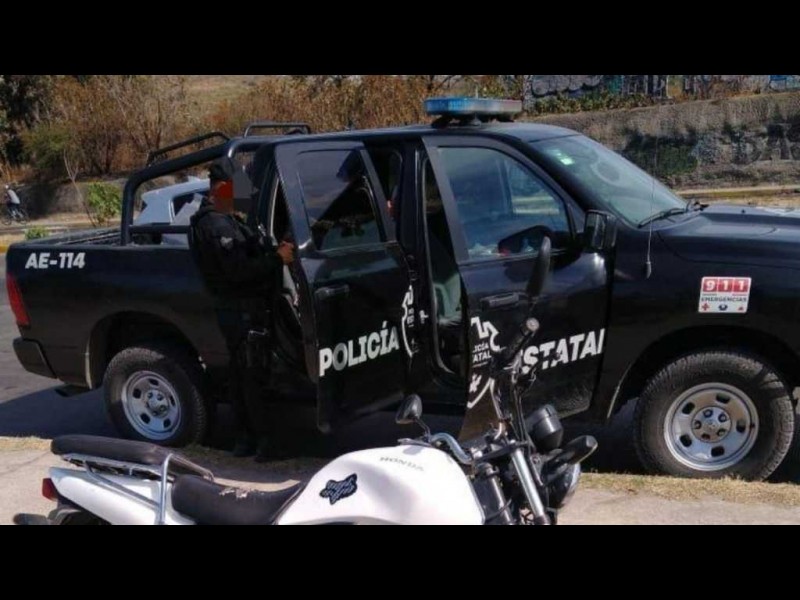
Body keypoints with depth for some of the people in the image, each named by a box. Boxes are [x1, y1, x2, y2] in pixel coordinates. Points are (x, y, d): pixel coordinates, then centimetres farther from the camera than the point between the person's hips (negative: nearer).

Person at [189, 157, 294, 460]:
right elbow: (238, 270, -25)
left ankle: (245, 437, 23)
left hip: (238, 307, 10)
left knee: (241, 373, 14)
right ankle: (262, 440, 0)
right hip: (241, 308, -10)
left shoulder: (220, 219, 16)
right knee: (252, 374, -5)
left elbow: (245, 255, 18)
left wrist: (273, 250, 6)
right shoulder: (218, 226, -18)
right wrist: (277, 258, -21)